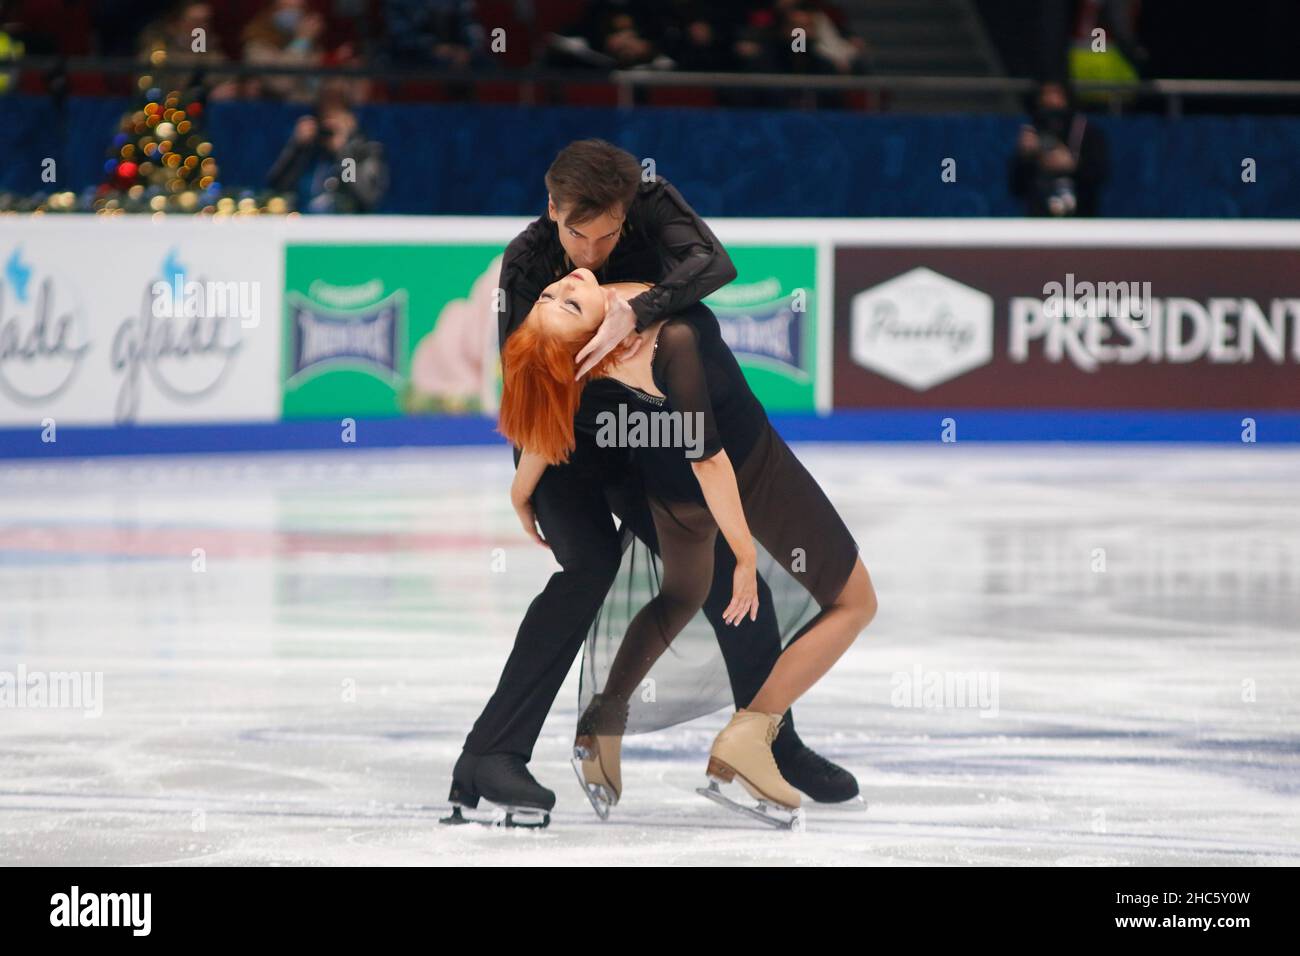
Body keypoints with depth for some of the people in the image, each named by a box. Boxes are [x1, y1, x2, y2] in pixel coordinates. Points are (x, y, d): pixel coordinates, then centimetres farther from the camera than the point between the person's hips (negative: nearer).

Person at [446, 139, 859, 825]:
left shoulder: (653, 207, -19)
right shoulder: (527, 262, -22)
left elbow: (713, 264, -38)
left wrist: (634, 312, -51)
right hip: (560, 438, -4)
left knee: (725, 561, -2)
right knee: (591, 564, -26)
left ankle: (774, 743, 15)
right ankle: (492, 753, -26)